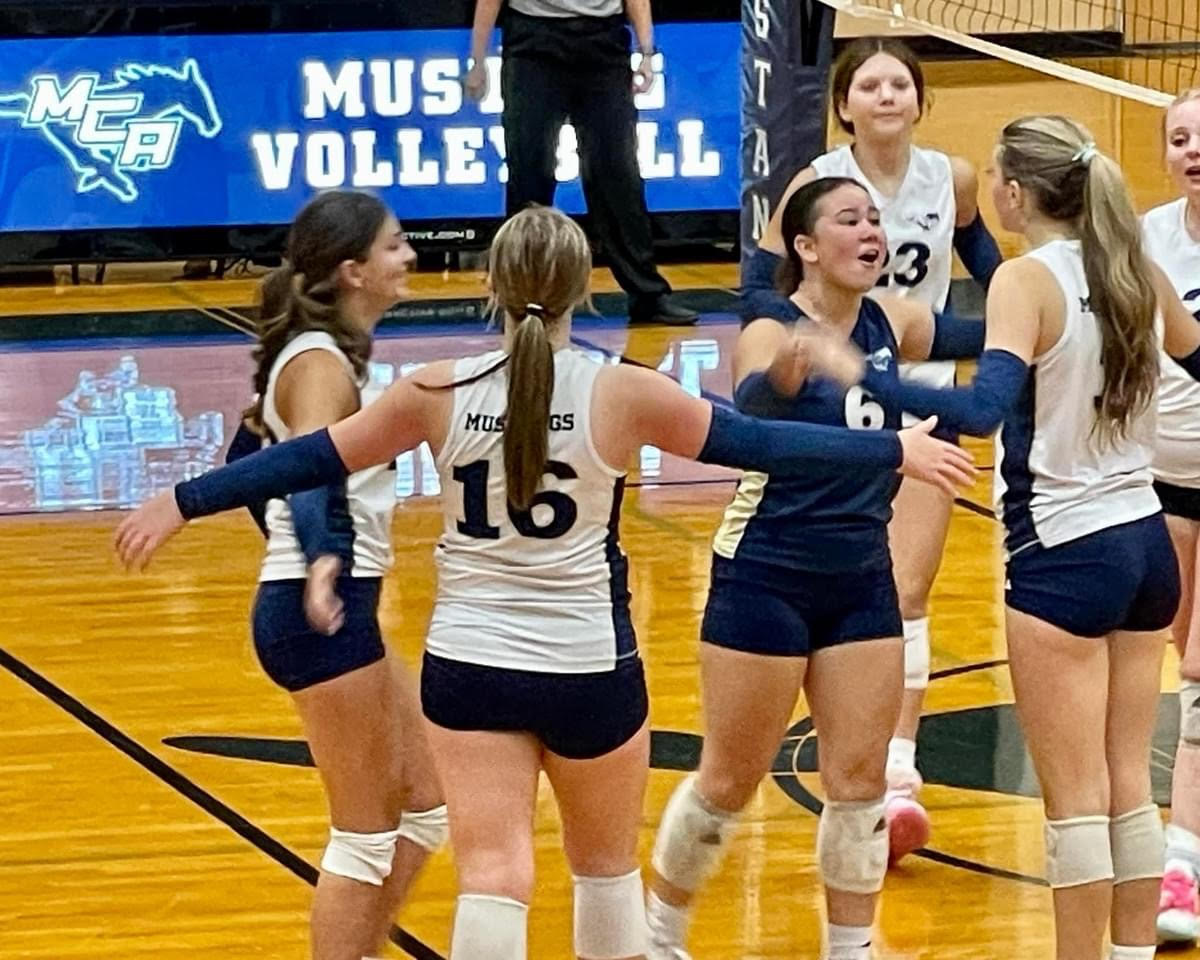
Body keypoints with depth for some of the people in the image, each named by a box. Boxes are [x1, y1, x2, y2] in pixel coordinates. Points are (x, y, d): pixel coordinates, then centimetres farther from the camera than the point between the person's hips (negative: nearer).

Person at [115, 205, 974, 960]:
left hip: (469, 666, 0)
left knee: (494, 879, -2)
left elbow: (312, 459, 1)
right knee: (607, 868, 20)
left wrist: (182, 505, 13)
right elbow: (756, 442, -2)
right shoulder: (619, 394, -11)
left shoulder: (442, 394, -6)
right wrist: (896, 451, 10)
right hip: (589, 669, 0)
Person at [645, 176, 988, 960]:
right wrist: (779, 377, -63)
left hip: (862, 584, 5)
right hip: (765, 581, -5)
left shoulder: (891, 325, 0)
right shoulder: (771, 337, -19)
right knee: (730, 781, 6)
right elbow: (746, 415, -41)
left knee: (859, 781, 6)